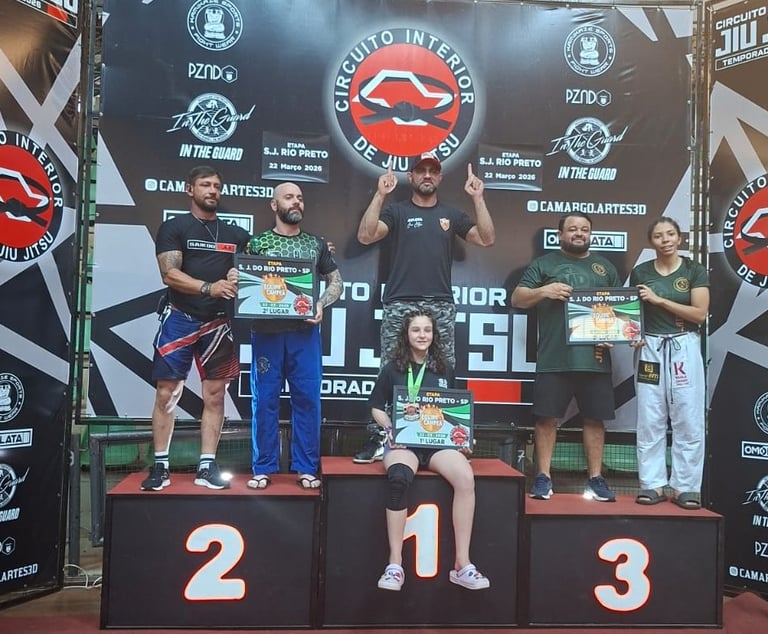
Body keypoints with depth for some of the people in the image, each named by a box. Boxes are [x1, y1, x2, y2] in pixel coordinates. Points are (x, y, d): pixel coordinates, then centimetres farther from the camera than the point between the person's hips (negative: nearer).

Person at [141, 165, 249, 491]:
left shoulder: (235, 234, 12)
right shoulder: (173, 228, 1)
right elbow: (170, 275, -10)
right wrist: (209, 288, -22)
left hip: (218, 323, 3)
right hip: (180, 319, -3)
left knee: (215, 395, 3)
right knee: (166, 394, -1)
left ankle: (206, 467, 10)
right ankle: (160, 466, 10)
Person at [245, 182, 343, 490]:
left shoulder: (316, 244, 11)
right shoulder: (257, 243, 7)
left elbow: (336, 282, 14)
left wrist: (321, 304, -3)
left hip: (305, 331, 1)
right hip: (267, 330, -1)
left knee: (307, 398, 1)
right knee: (265, 399, 2)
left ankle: (306, 467, 11)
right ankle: (263, 468, 13)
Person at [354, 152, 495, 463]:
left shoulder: (451, 215, 16)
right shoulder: (396, 211, 8)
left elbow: (487, 239, 4)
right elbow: (365, 236, -8)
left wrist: (478, 198, -3)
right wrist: (380, 195, -14)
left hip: (441, 306, 2)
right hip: (399, 305, -2)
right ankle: (381, 438, 5)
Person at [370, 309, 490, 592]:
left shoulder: (444, 369, 15)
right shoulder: (393, 368, 8)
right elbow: (376, 407, 12)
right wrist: (389, 428, -7)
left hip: (439, 441, 2)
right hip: (403, 441, -2)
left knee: (465, 477, -30)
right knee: (398, 479, -37)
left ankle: (462, 564, -21)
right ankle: (395, 565, -26)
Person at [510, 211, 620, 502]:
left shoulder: (605, 268, 18)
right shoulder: (544, 264, 10)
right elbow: (516, 299, 5)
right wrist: (544, 291, -13)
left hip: (595, 357, 3)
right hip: (554, 357, -2)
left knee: (594, 418, 6)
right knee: (546, 416, 0)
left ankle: (595, 479, 17)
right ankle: (543, 477, 10)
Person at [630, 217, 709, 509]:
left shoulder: (694, 270, 2)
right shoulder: (640, 272, 7)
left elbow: (700, 314, -6)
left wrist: (659, 300, -11)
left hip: (684, 348, -1)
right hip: (650, 349, 1)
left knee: (688, 420, -1)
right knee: (649, 421, 2)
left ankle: (685, 487, 9)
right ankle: (653, 485, 10)